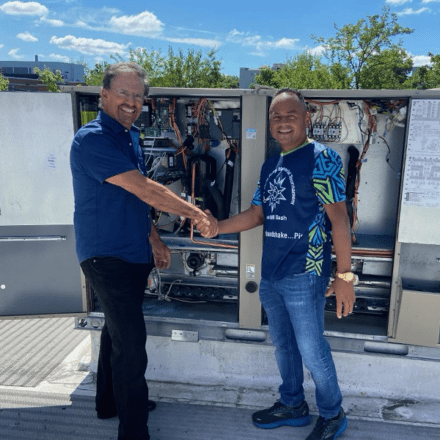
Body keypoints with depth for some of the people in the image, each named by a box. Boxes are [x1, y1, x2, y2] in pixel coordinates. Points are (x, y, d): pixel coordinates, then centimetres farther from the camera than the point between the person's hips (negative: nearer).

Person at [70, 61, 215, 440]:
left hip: (133, 253, 9)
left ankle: (110, 400, 40)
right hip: (106, 255, -9)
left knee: (117, 329, 21)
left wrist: (153, 239, 13)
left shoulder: (130, 137, 11)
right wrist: (194, 213, -19)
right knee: (131, 341, -7)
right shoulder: (92, 139, -18)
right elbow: (145, 190, -25)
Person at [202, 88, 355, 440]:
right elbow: (257, 214, 14)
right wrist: (218, 227, 0)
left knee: (311, 350, 4)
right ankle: (293, 405, 40)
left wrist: (345, 275, -16)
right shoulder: (270, 166, 13)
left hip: (304, 274, -7)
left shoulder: (321, 158, -10)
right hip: (270, 274, 8)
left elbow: (339, 217, -14)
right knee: (283, 345, 19)